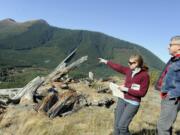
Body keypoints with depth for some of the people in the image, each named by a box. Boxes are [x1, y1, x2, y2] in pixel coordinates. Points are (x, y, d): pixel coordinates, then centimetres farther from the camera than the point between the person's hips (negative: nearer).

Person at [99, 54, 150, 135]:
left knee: (122, 126, -10)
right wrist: (106, 62, 26)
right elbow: (118, 67, 17)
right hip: (122, 100, 6)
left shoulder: (144, 75, -14)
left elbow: (142, 93, -14)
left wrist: (127, 89, -15)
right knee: (116, 125, 6)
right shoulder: (129, 71, 3)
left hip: (133, 103, -6)